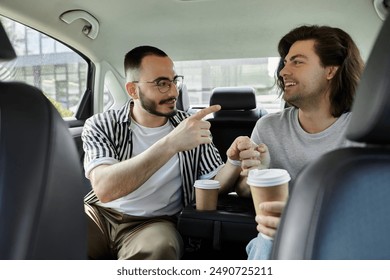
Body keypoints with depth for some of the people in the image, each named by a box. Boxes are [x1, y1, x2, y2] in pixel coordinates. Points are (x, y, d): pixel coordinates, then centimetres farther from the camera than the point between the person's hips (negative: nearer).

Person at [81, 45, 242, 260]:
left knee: (159, 248, -33)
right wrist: (170, 144, -34)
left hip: (154, 222, 1)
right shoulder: (101, 125, -6)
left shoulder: (190, 125, 2)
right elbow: (104, 188, -24)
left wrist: (235, 162, -22)